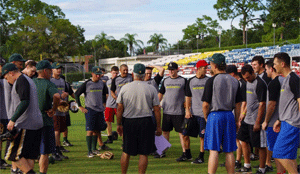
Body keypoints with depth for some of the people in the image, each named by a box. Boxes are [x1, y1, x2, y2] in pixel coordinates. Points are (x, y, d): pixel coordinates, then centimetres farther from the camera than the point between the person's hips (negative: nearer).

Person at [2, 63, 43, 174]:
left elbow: (25, 102, -21)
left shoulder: (21, 80, -9)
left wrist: (13, 120, -22)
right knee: (29, 155, 10)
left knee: (14, 155, -6)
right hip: (37, 123, 10)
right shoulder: (29, 80, 22)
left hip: (25, 125, -10)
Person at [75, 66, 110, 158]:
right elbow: (76, 94, -3)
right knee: (90, 130, -8)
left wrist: (104, 103, 21)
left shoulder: (102, 84, 9)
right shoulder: (86, 84, -6)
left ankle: (94, 148, 20)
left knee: (97, 130, 9)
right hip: (90, 110, -5)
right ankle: (89, 151, -5)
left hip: (100, 110, 5)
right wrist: (80, 107, -6)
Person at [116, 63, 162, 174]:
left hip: (128, 122, 2)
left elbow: (120, 108, 2)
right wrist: (158, 127, 5)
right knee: (143, 153, 4)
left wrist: (119, 124, 12)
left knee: (126, 152, 12)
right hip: (146, 123, -1)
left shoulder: (124, 88, 1)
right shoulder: (151, 89, -1)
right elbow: (157, 110, -2)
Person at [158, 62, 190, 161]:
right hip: (166, 111, 4)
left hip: (179, 111, -4)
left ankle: (185, 153, 0)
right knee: (165, 131, 10)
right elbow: (161, 93, 18)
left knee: (181, 132, -3)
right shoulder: (165, 81, 11)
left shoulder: (183, 81, -1)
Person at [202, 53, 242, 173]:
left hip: (215, 115, -5)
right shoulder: (234, 81, 8)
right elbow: (238, 104, 10)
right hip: (229, 116, 5)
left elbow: (205, 104, -9)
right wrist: (237, 120, 18)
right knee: (229, 151, 9)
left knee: (214, 150, -4)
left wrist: (206, 117, 7)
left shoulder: (211, 81, -8)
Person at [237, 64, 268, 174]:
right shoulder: (248, 82, 11)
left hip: (256, 121, -10)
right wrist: (244, 114, 20)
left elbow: (262, 104, -19)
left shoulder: (260, 84, -17)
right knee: (243, 141, 15)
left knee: (261, 146, 0)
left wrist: (258, 122, -20)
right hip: (247, 119, 10)